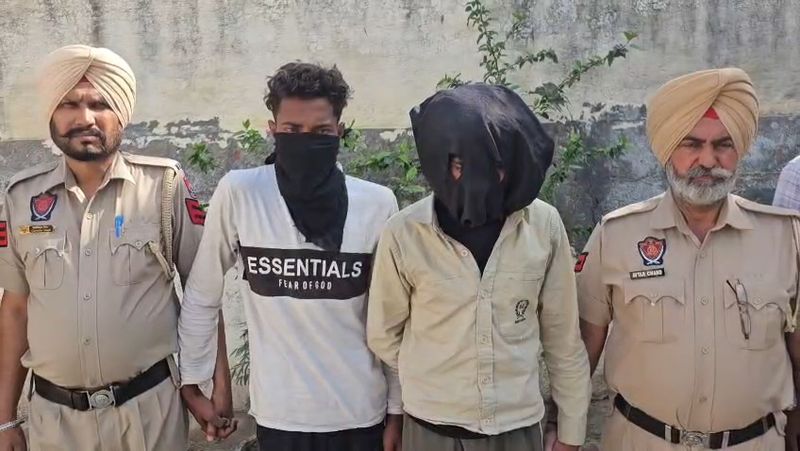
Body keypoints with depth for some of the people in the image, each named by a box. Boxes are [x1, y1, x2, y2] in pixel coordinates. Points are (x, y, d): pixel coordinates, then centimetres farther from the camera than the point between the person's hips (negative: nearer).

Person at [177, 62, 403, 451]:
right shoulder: (238, 194, -10)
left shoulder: (377, 204, -7)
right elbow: (201, 297, 0)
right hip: (278, 412, -1)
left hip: (361, 411, 1)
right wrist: (191, 382, 4)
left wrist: (397, 410, 4)